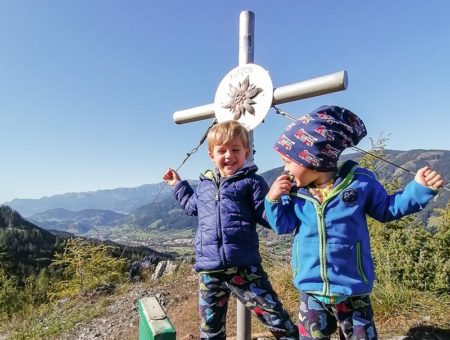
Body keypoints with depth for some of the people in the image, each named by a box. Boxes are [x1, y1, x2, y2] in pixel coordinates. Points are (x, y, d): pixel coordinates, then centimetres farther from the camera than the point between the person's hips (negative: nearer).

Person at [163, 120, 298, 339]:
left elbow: (268, 217, -7)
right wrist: (179, 185, 36)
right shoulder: (204, 185, 14)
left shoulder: (251, 182, -2)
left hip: (244, 266, -4)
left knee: (273, 314, 1)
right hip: (209, 268, 5)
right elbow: (192, 207, 34)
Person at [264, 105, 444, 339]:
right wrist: (273, 199, -17)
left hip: (353, 290, -1)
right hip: (311, 290, 2)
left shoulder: (359, 181, -11)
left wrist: (419, 188, -7)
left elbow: (387, 209, 4)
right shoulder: (294, 190, -5)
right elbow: (283, 226, -1)